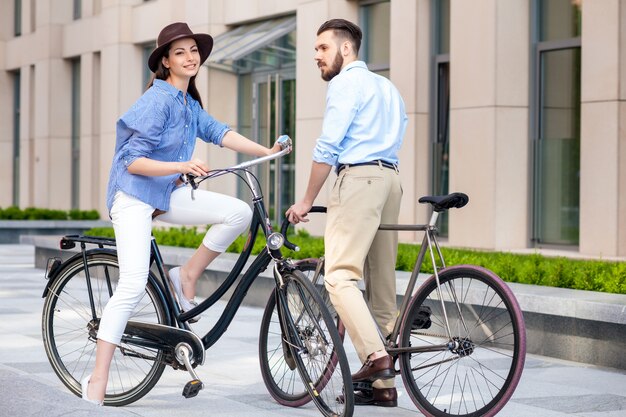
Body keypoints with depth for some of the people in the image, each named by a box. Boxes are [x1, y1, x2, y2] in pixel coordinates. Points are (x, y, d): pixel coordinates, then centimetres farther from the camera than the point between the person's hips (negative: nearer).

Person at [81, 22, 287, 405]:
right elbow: (133, 161, -21)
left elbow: (219, 132, 1)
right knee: (133, 285, -19)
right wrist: (181, 166, -34)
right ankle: (97, 382, -14)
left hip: (168, 194, 8)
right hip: (134, 196, -8)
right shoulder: (158, 100, -16)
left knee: (239, 212, -10)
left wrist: (267, 151, -9)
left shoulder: (189, 103, 11)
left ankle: (187, 278, 7)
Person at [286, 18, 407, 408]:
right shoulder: (387, 87, 26)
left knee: (341, 276, -16)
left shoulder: (345, 83, -2)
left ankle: (375, 355, -29)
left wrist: (307, 202, -2)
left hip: (359, 177, -9)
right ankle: (384, 384, 5)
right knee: (382, 283, 6)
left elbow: (327, 147, -8)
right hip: (391, 179, 9)